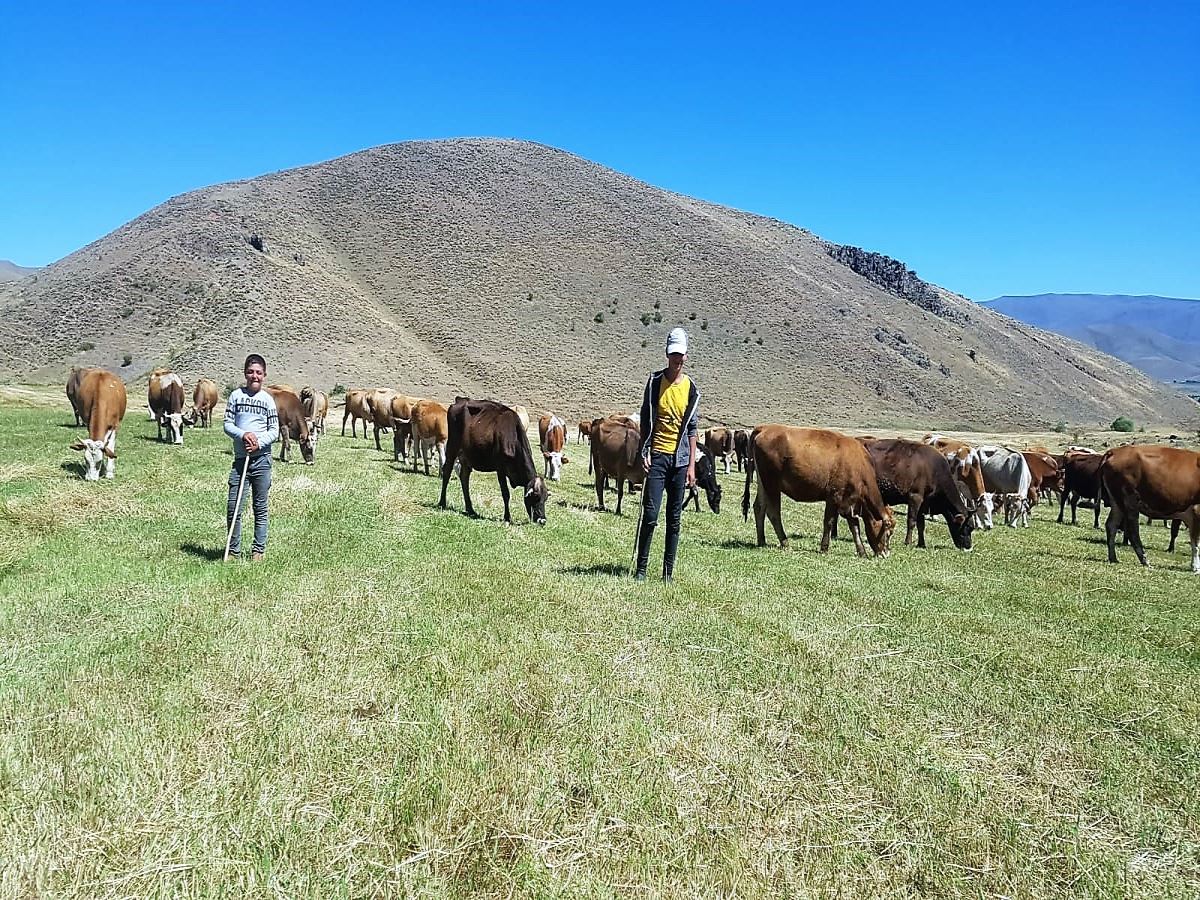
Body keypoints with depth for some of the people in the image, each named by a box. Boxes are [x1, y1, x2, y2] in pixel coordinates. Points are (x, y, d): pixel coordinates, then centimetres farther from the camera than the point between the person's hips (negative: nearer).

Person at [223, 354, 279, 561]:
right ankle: (233, 551, 10)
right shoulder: (236, 395, 6)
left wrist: (259, 442, -13)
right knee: (233, 507, -2)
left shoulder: (268, 399, 4)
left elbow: (274, 431, 3)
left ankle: (258, 550, 15)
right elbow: (227, 424, 4)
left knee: (260, 508, 6)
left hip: (262, 459, 0)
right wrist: (243, 435, -13)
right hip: (240, 458, 1)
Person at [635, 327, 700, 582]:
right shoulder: (655, 381, 2)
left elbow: (692, 428, 9)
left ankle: (668, 571, 12)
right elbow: (645, 419, 5)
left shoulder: (690, 388, 7)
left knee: (675, 519, 5)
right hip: (657, 456, -2)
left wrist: (692, 465, 4)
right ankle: (641, 567, 4)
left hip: (680, 459, 2)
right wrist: (644, 452, -5)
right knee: (650, 514, -6)